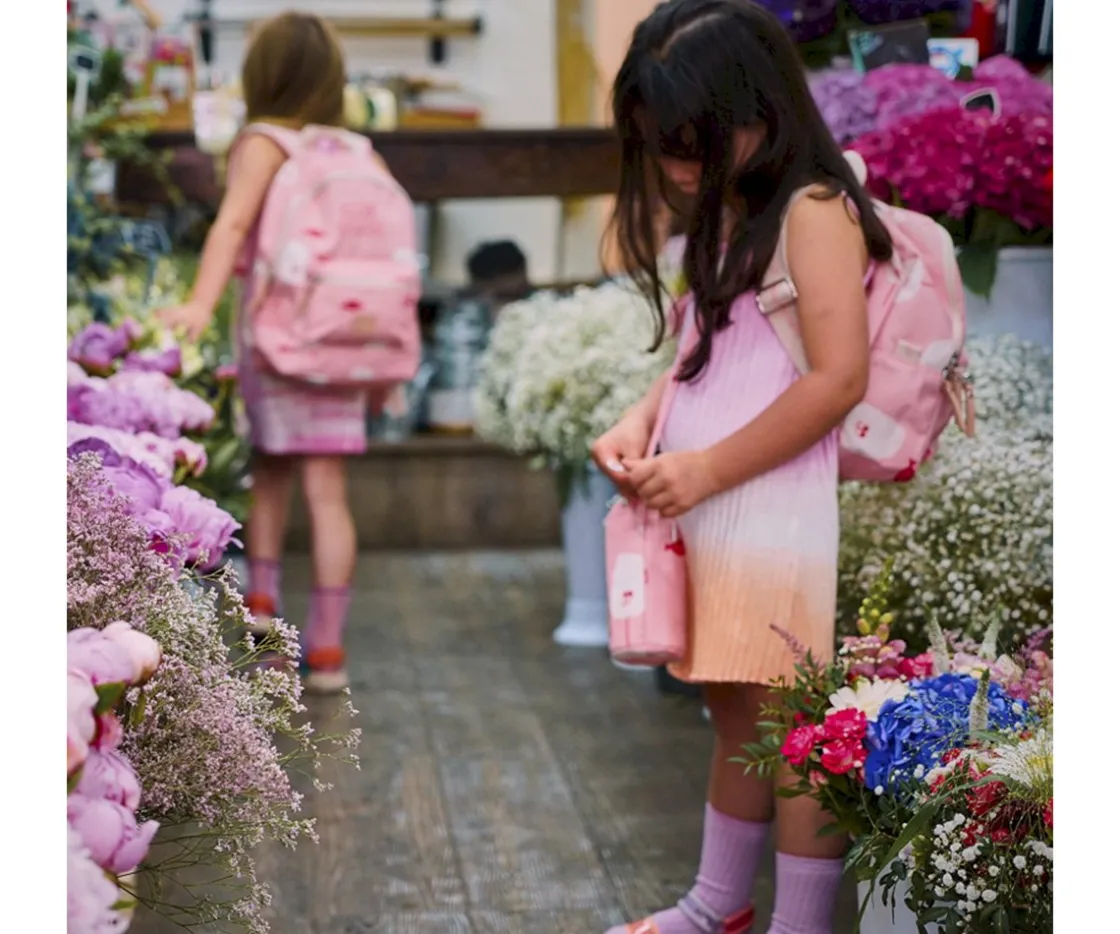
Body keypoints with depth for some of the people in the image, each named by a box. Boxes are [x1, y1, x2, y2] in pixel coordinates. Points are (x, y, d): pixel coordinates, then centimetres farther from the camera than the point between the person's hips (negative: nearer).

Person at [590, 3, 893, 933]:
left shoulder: (812, 211, -12)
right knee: (736, 717, 19)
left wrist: (706, 469, -17)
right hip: (710, 520, 9)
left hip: (781, 519, -8)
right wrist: (641, 423, 2)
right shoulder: (726, 222, 14)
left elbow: (838, 379, -19)